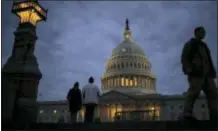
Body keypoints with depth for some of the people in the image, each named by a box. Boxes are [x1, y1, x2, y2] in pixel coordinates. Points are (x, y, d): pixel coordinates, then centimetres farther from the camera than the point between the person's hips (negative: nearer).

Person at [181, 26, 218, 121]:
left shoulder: (204, 45, 29)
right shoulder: (190, 44, 8)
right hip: (196, 72, -7)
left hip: (206, 73, 7)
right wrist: (190, 70, -16)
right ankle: (187, 114, -20)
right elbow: (184, 58, -2)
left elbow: (208, 61, 26)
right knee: (194, 92, -18)